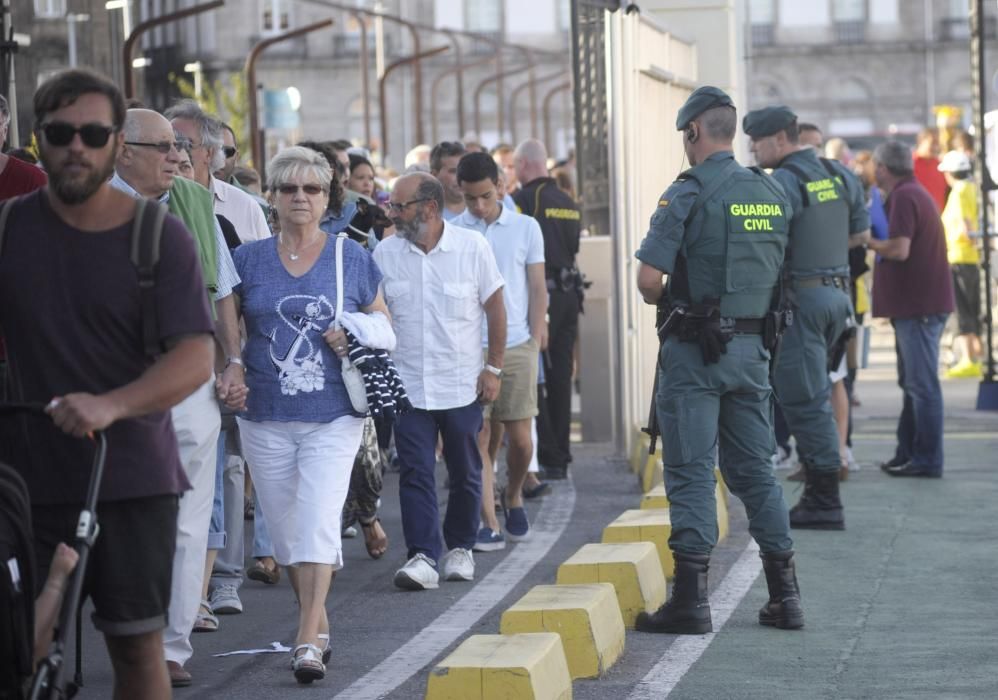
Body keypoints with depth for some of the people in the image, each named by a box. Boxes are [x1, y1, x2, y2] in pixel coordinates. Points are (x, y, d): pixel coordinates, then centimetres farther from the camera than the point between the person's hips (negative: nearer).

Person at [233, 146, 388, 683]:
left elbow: (383, 323, 14)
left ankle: (308, 641, -17)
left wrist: (356, 341, -7)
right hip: (266, 418, 2)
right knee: (285, 529, 9)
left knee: (318, 522, -15)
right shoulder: (248, 259, 6)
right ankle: (318, 622, 27)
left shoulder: (351, 258, 5)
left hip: (332, 417, -2)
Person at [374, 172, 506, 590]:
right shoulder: (384, 254, 1)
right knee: (415, 472, -8)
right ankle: (422, 556, -10)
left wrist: (494, 368, -1)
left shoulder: (472, 247, -4)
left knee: (465, 473, 9)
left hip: (463, 385, -1)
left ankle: (460, 548, 24)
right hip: (408, 385, 1)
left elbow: (495, 308, 3)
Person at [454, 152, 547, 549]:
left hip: (517, 346, 1)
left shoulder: (525, 228, 6)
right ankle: (488, 523, -1)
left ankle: (514, 498, 28)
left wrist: (535, 339, 0)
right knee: (478, 437, -4)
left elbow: (538, 289, 9)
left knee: (520, 437, 1)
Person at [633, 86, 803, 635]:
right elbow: (780, 272, 13)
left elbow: (648, 278, -17)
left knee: (691, 472, -2)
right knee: (753, 470, 13)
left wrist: (663, 301, 4)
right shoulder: (772, 194, 8)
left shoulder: (689, 194, -12)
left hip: (695, 348, -6)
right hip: (753, 347, 6)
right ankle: (784, 595, 13)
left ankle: (690, 599, -3)